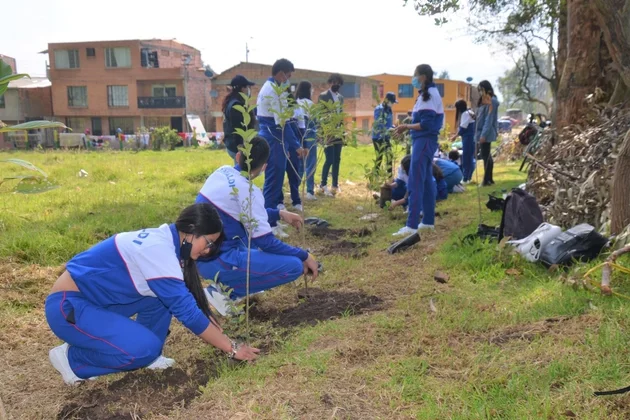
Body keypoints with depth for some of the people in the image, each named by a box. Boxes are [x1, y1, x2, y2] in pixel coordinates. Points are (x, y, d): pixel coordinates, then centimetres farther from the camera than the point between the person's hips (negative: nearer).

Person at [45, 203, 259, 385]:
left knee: (165, 293, -2)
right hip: (68, 306, -9)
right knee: (146, 348, -20)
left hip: (94, 298, 9)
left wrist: (216, 329, 11)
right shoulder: (159, 249, -27)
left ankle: (147, 356, 7)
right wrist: (232, 348, -17)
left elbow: (189, 298, 12)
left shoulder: (164, 239, 1)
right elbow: (187, 311, -25)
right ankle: (71, 359, 1)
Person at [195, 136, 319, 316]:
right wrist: (305, 256, -3)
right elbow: (266, 243, -14)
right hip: (217, 262, -9)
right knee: (294, 266, -13)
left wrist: (280, 214, 13)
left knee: (259, 223, 28)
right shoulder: (248, 191, -19)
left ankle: (228, 284, 16)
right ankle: (226, 292, -5)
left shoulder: (223, 171, 4)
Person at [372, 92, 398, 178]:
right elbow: (379, 124, -22)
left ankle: (390, 178, 16)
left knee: (389, 156, 8)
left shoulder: (389, 110, 11)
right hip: (378, 137, -8)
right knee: (379, 157, -5)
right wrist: (388, 131, -28)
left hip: (386, 137, 8)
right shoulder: (379, 109, -13)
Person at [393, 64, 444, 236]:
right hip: (425, 141, 10)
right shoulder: (429, 93, 17)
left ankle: (412, 225, -13)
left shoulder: (429, 95, -14)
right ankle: (428, 221, 19)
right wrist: (408, 127, 5)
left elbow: (426, 124, -20)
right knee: (426, 182, 13)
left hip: (424, 141, -10)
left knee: (415, 183, -12)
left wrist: (407, 127, -10)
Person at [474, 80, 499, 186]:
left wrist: (483, 134, -22)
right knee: (487, 156, 12)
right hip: (482, 133, 10)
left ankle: (487, 180, -4)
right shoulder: (484, 100, 17)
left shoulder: (491, 101, -12)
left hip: (486, 134, -10)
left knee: (486, 156, -7)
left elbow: (489, 119, -18)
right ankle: (489, 179, 18)